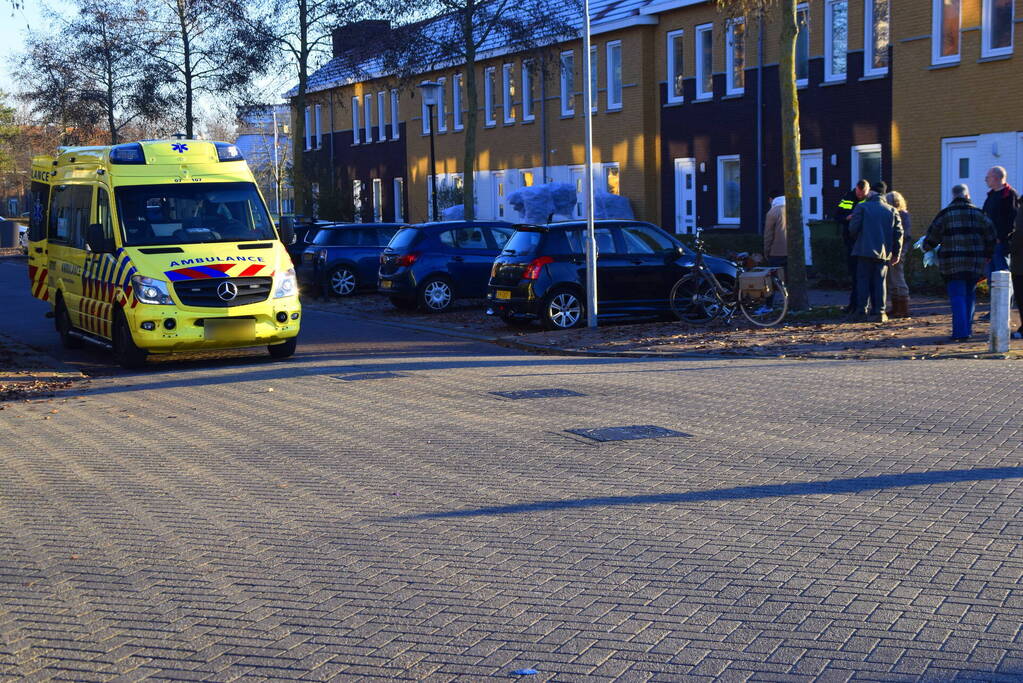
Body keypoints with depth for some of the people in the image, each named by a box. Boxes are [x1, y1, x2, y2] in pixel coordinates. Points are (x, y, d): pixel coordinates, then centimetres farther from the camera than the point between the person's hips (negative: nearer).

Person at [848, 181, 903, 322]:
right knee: (879, 281, 7)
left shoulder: (861, 207, -2)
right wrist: (896, 253, 11)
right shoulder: (892, 211, 9)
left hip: (865, 250, -3)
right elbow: (898, 232, 5)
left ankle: (860, 311, -1)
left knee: (863, 280, 3)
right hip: (884, 253, 3)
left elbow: (853, 228, -9)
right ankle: (879, 312, 3)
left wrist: (857, 239, 13)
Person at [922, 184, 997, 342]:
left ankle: (960, 332, -12)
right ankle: (967, 328, 16)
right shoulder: (978, 213, 7)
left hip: (953, 264, -2)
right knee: (969, 296, 14)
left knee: (957, 297, -4)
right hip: (975, 263, 3)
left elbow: (933, 235, 1)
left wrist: (927, 247, 21)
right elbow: (990, 236, 9)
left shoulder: (945, 214, -1)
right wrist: (988, 255, 22)